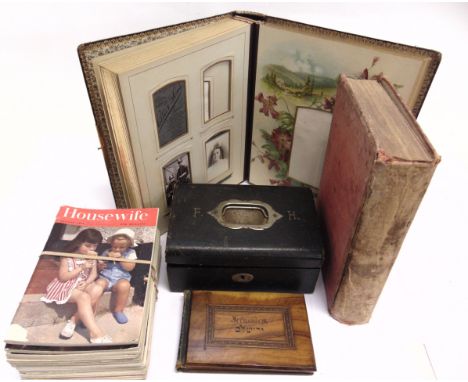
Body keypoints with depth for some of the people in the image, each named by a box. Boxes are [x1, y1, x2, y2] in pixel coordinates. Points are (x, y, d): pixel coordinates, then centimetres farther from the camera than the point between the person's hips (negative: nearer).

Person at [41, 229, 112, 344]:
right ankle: (96, 334, -39)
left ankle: (73, 321, -18)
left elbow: (94, 274, 1)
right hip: (66, 285, -5)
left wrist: (87, 282, -21)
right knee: (84, 297, -34)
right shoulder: (67, 257, -12)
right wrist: (82, 267, -22)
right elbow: (62, 277, -16)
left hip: (83, 284, 6)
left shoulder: (92, 256, 3)